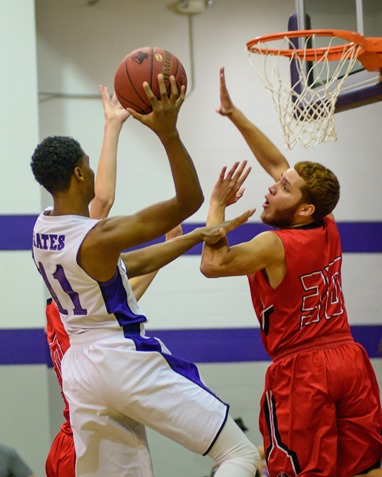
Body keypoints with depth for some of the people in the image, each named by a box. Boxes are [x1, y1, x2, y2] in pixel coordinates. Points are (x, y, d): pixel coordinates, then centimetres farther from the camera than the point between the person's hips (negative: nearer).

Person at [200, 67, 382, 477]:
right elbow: (277, 163, 14)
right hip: (349, 360, 7)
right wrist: (233, 115, 15)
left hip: (300, 370, -6)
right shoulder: (328, 231, 5)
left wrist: (217, 205, -1)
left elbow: (212, 265, -8)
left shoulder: (275, 246, -15)